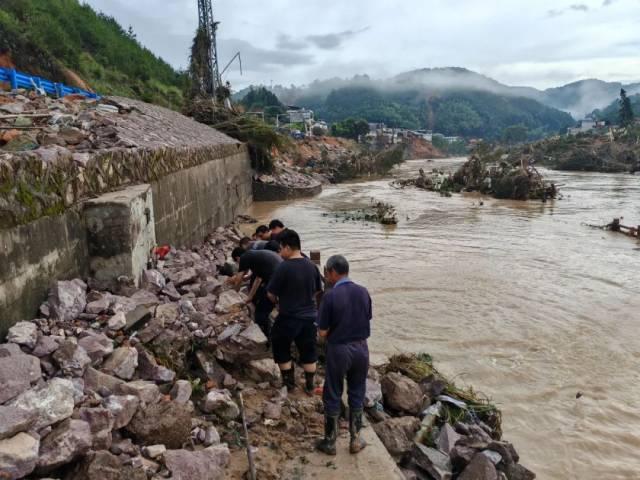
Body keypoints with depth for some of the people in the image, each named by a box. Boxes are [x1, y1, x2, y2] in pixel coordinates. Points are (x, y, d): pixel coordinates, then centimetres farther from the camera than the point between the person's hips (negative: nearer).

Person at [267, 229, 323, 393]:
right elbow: (318, 292, 9)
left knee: (281, 349, 17)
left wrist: (278, 302, 10)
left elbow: (271, 294, -10)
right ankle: (310, 385, 27)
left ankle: (289, 382, 25)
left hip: (288, 318, -5)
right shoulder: (312, 266, -2)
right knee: (308, 351, 18)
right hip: (309, 317, 5)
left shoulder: (284, 267, -19)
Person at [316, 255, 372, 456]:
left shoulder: (331, 296, -18)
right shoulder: (363, 292, -3)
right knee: (357, 395, 18)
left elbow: (323, 332, -13)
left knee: (333, 396, 12)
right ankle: (355, 440, 28)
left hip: (339, 350, -4)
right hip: (361, 348, 4)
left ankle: (330, 442, 24)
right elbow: (367, 320, 7)